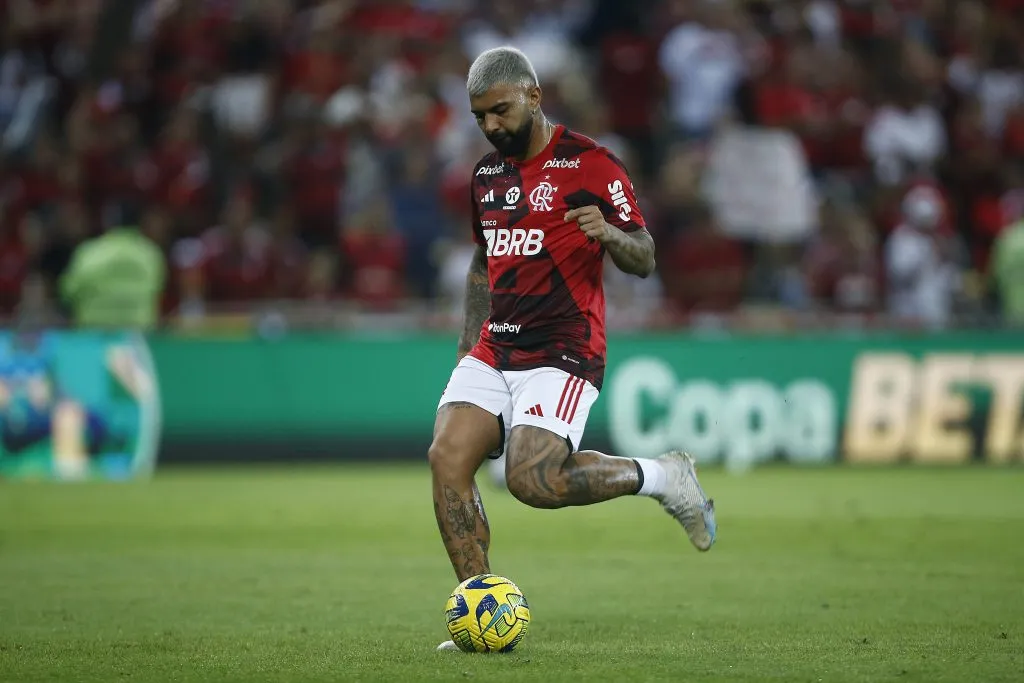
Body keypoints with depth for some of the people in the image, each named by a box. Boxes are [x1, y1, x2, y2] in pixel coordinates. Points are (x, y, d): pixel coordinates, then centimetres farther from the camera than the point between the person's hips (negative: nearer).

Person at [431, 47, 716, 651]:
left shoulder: (591, 164, -6)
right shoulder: (487, 175, 15)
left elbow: (644, 260, -5)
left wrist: (606, 233, -26)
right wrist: (467, 345, 22)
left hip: (562, 352, -7)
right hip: (493, 351, 7)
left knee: (532, 479, -23)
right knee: (447, 459, -13)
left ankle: (661, 477, 1)